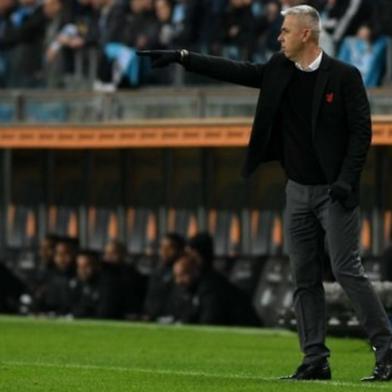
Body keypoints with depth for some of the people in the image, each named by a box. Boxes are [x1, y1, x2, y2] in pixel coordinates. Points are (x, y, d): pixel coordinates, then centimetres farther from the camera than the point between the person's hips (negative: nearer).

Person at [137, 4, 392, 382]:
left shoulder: (344, 76, -9)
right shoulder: (279, 71, 6)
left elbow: (361, 131, -10)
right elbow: (236, 71, 8)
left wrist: (347, 180, -18)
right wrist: (182, 57, 2)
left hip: (333, 191, -6)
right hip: (298, 191, 6)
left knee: (347, 270, -11)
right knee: (304, 278, 5)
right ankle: (316, 360, 9)